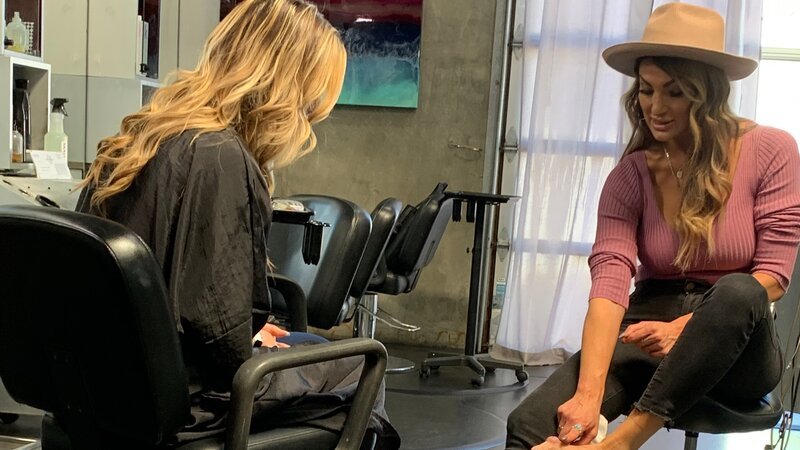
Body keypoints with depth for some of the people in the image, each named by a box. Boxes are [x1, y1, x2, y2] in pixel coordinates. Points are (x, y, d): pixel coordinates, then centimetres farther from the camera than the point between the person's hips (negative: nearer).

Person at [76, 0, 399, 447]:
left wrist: (245, 333, 13)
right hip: (175, 400, -8)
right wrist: (243, 357, -3)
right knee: (360, 367, 11)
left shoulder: (143, 136, 3)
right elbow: (216, 322, -25)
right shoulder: (219, 159, -24)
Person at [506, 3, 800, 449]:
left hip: (739, 350, 1)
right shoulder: (630, 177, -3)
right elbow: (610, 279, -19)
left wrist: (685, 327, -20)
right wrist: (588, 395, -35)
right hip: (649, 335, 0)